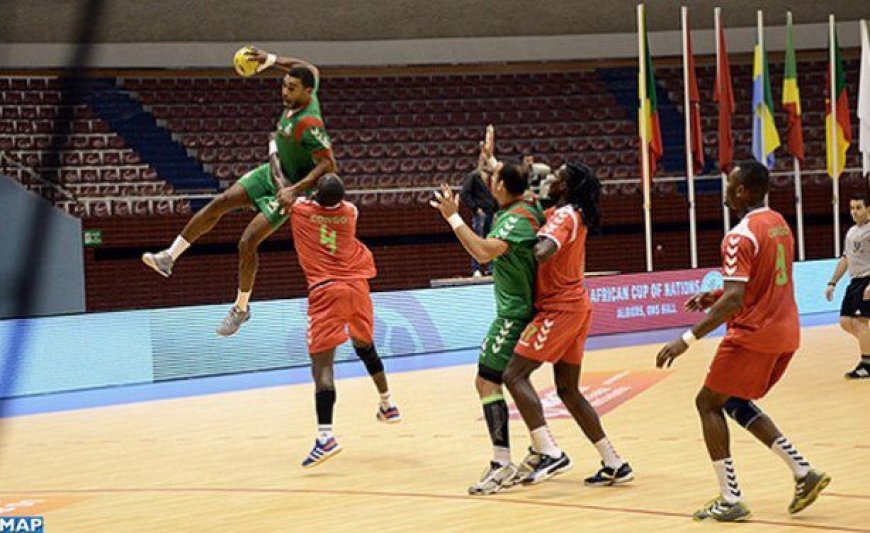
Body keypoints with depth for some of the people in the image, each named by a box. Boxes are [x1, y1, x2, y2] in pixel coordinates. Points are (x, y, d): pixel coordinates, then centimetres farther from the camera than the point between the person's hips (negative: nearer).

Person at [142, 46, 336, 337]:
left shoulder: (308, 123, -32)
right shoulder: (303, 98, -8)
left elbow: (328, 164, -33)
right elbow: (312, 70, 14)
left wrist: (296, 190, -35)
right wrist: (271, 59, 9)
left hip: (289, 188, -9)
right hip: (273, 173, 9)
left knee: (247, 242, -11)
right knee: (219, 203, 0)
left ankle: (241, 309, 9)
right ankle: (169, 258, 5)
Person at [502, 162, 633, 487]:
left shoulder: (564, 216, -14)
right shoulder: (575, 215, 15)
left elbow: (543, 252, -33)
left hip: (559, 310, -10)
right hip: (575, 307, 10)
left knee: (515, 375, -12)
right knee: (568, 390, 13)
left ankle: (549, 453, -22)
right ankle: (614, 464, 13)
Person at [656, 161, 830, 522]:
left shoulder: (741, 236, -18)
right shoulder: (779, 223, 11)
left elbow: (734, 300, -26)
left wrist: (688, 339, -27)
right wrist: (717, 296, 20)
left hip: (753, 335, -9)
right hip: (785, 333, 9)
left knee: (708, 403, 4)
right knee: (736, 402, 21)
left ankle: (730, 500, -1)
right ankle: (804, 472, 11)